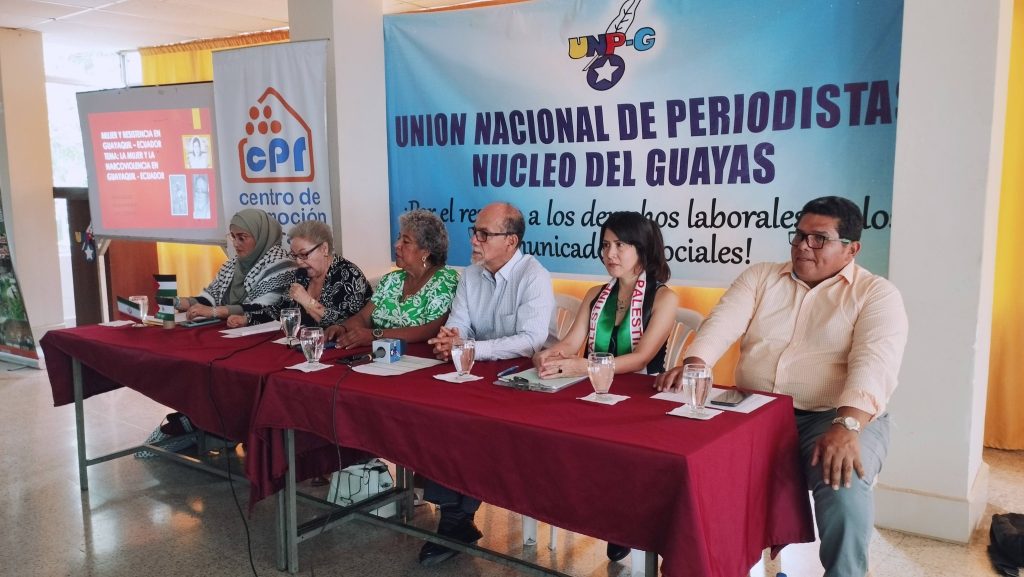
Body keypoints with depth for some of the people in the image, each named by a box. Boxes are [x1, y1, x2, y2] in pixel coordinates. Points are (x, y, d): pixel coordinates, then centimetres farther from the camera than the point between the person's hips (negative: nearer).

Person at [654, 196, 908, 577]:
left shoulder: (877, 294, 1)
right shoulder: (760, 277, 12)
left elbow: (873, 363, -15)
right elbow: (722, 324, -2)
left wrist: (846, 425, -32)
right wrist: (693, 364, -24)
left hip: (834, 417, -3)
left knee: (844, 489, -32)